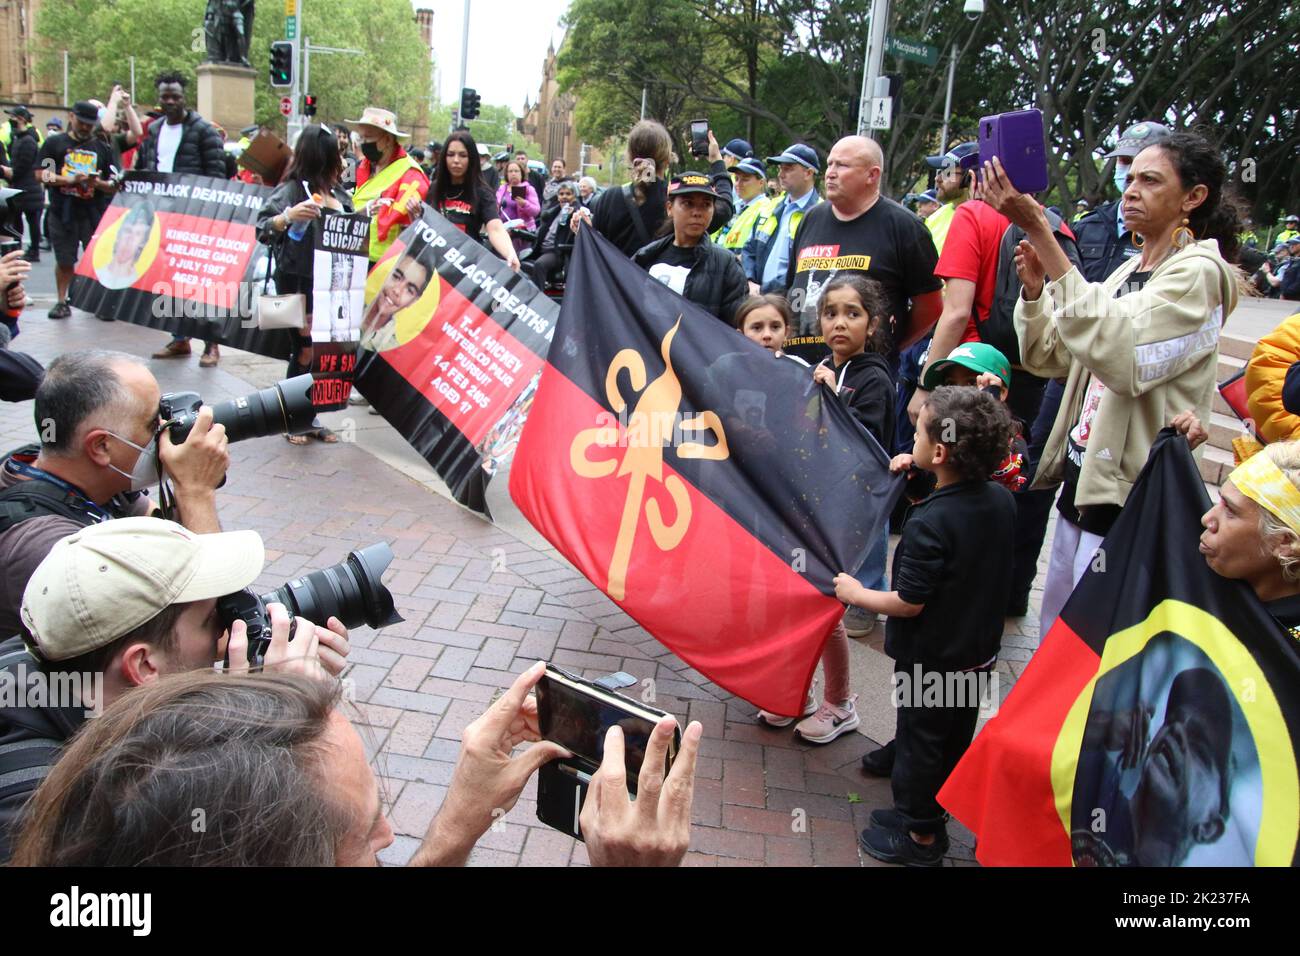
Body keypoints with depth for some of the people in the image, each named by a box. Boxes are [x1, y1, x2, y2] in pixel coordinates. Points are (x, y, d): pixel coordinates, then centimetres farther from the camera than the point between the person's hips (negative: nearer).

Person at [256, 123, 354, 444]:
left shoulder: (338, 192, 9)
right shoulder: (291, 189, -10)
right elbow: (262, 230, -16)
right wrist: (288, 217, -34)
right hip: (298, 281, -6)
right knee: (306, 348, -1)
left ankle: (310, 416, 20)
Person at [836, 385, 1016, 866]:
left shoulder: (928, 523, -30)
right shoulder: (1002, 499, -8)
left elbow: (908, 603, -26)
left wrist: (856, 593, -8)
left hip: (930, 658, -7)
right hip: (979, 651, 7)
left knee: (919, 742, 12)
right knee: (956, 739, 22)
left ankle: (919, 836, 29)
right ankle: (930, 814, 41)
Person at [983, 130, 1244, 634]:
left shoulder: (1199, 273, -12)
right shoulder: (1129, 271, 13)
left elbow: (1118, 352, -31)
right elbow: (1048, 357, 14)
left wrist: (1041, 233, -33)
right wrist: (1034, 289, -5)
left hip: (1129, 497, -8)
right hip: (1082, 479, 8)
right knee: (1054, 636, 17)